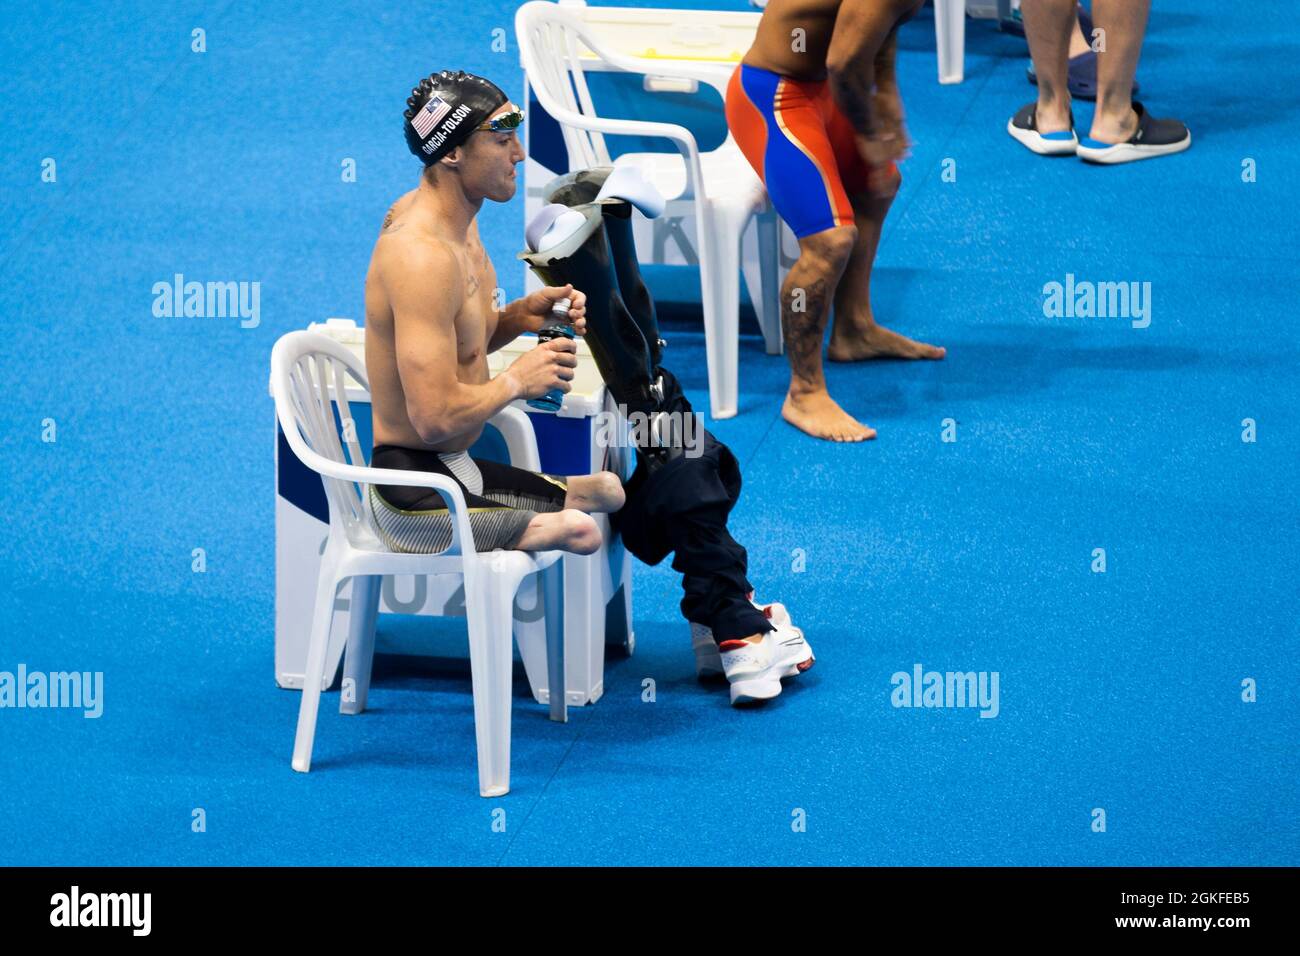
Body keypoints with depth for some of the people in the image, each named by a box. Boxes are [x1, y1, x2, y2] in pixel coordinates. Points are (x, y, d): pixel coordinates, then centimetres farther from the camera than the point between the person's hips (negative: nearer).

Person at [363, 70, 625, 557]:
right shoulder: (422, 256, -24)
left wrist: (518, 316, 4)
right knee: (581, 532, -28)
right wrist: (517, 379, -12)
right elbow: (435, 417, -28)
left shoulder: (456, 222, 8)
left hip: (457, 470, 11)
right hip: (413, 499, -11)